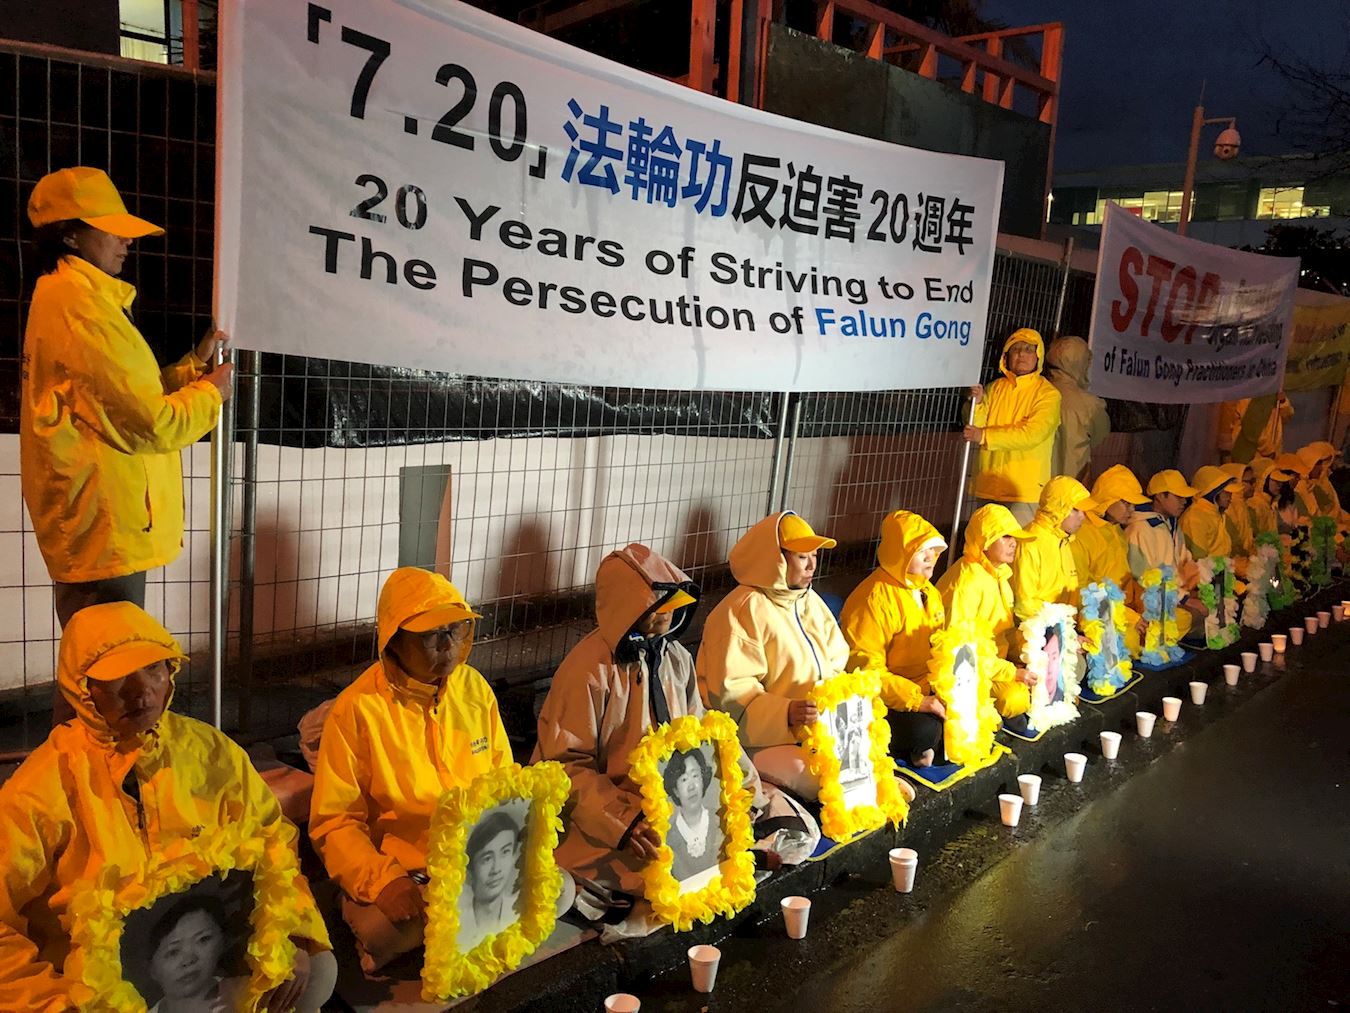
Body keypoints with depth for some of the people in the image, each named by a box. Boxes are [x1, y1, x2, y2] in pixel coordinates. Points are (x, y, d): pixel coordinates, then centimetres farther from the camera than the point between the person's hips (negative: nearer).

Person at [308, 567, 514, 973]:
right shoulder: (357, 709, -10)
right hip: (398, 871, -4)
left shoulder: (475, 688, 4)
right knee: (382, 931, -34)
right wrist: (383, 881, -25)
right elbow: (334, 822, -9)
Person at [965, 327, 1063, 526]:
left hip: (1025, 489, -5)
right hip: (988, 486, 5)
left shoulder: (1048, 394, -6)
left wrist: (985, 436, -19)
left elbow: (1031, 435, -18)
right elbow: (975, 427, 5)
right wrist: (977, 404, -14)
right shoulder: (996, 387, 10)